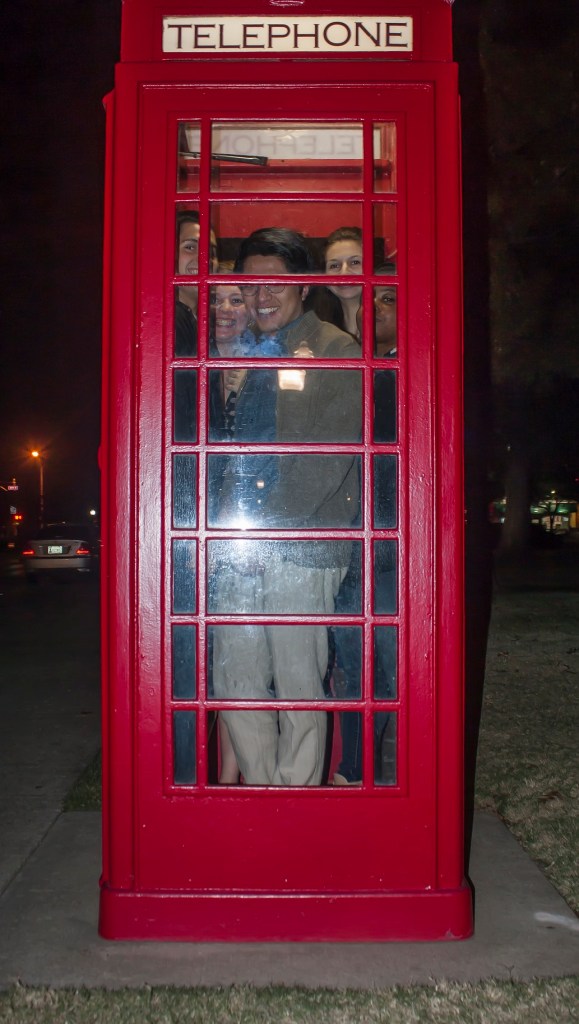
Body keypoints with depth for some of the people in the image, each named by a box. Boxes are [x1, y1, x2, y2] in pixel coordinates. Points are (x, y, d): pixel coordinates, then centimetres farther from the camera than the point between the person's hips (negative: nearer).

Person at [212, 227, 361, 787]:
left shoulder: (337, 351, -1)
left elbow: (330, 455, -10)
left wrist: (266, 528, -14)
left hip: (300, 546, -6)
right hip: (243, 546, 7)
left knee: (298, 688, -1)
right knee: (235, 679, 7)